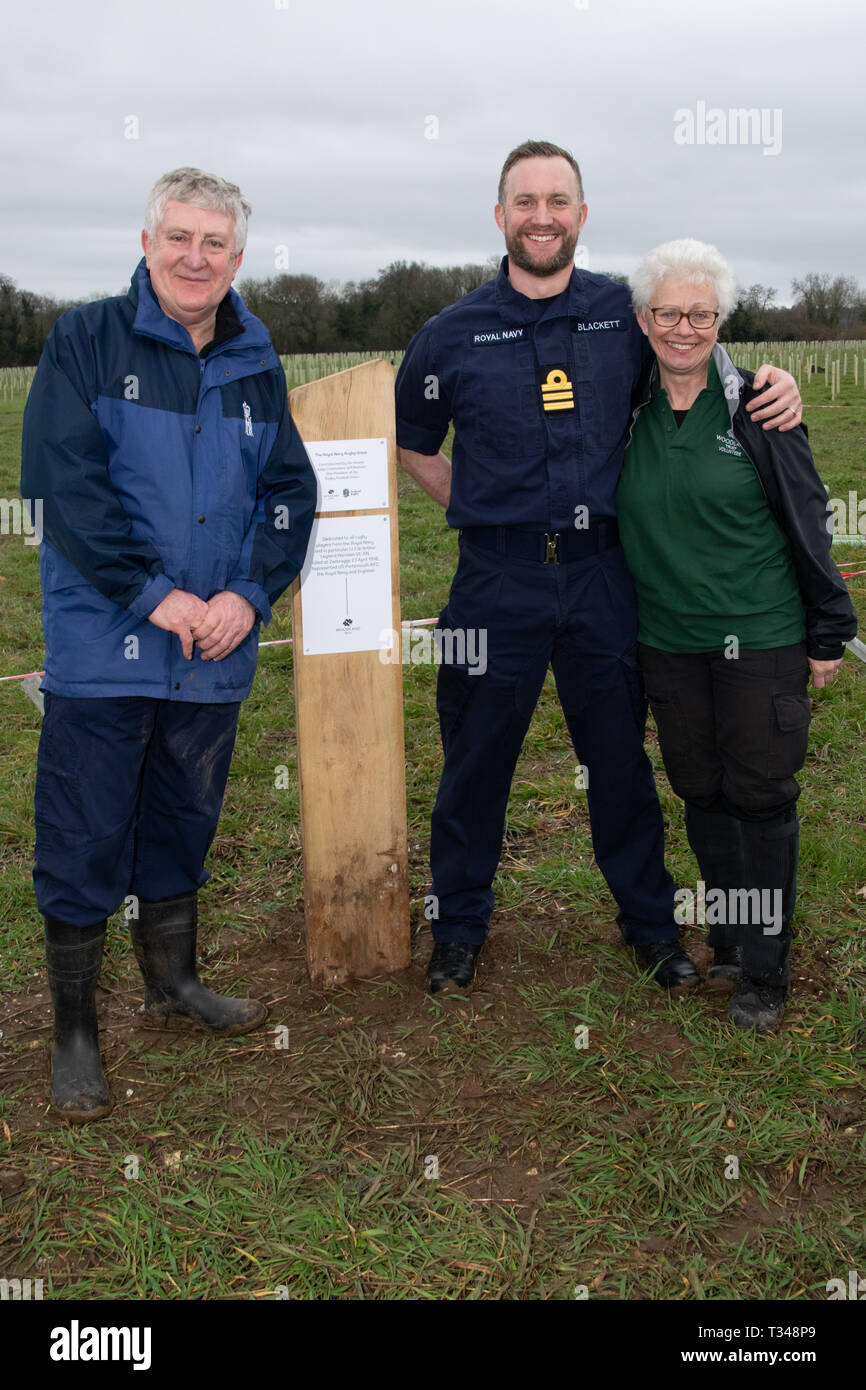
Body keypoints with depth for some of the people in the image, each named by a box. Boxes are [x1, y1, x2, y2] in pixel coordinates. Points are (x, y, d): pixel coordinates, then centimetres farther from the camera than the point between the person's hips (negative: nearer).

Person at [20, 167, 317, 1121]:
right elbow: (65, 479, -13)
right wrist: (155, 594, -17)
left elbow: (290, 490, 7)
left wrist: (248, 593, -9)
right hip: (101, 646, -4)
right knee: (83, 845, 2)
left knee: (181, 829, 18)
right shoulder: (86, 341, -3)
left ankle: (173, 984, 37)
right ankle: (73, 1032, 18)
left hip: (215, 649, 4)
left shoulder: (254, 363, 10)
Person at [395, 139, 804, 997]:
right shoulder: (453, 334, 0)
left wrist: (773, 385, 0)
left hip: (601, 575, 1)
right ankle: (459, 926, 29)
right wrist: (481, 508, 5)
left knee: (619, 756, 12)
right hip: (497, 580, -1)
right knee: (476, 759, 9)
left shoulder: (626, 313, 2)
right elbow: (412, 445, 13)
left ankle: (650, 920, 31)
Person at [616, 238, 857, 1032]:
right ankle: (728, 942, 31)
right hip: (667, 642, 4)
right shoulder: (626, 412, 2)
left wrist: (828, 633, -2)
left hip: (760, 639, -3)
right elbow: (609, 517, 14)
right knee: (701, 793, 13)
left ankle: (764, 970, 16)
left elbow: (808, 523, -3)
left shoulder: (756, 409, -7)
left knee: (762, 796, 3)